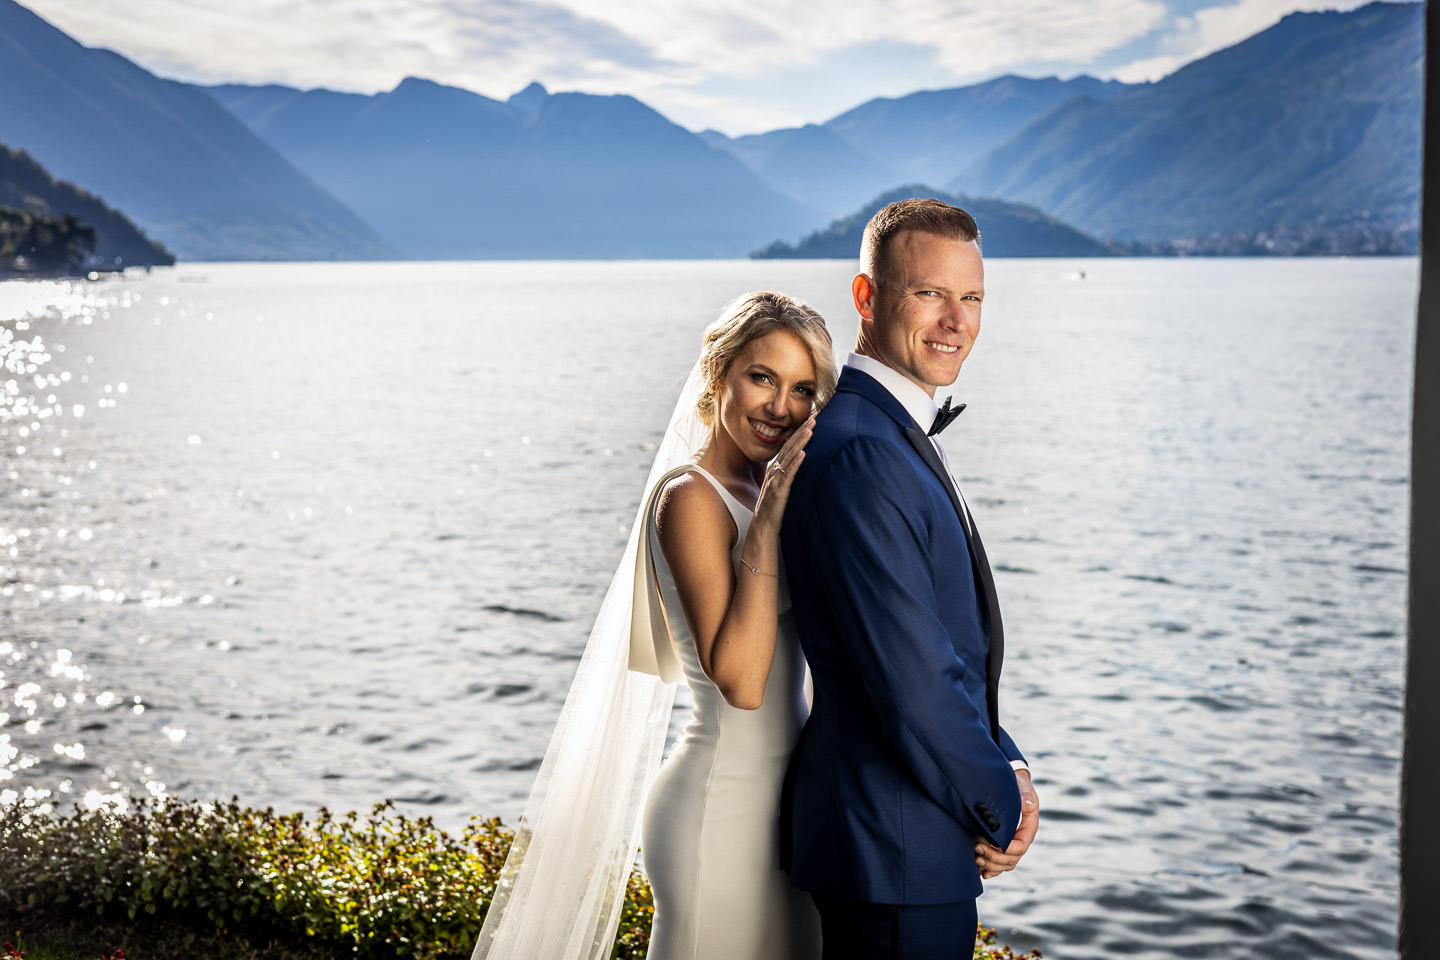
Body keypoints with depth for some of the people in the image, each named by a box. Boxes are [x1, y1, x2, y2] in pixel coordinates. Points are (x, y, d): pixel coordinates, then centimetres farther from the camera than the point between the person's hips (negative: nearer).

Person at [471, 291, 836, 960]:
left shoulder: (757, 489, 10)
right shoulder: (691, 496, -15)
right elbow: (739, 681, -25)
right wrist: (768, 520, -25)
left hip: (771, 804, 9)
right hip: (724, 808, -9)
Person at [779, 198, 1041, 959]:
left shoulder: (895, 437, 10)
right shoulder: (858, 454, -23)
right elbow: (912, 677, -25)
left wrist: (1008, 768, 1)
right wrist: (1000, 811, -11)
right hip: (895, 850, -10)